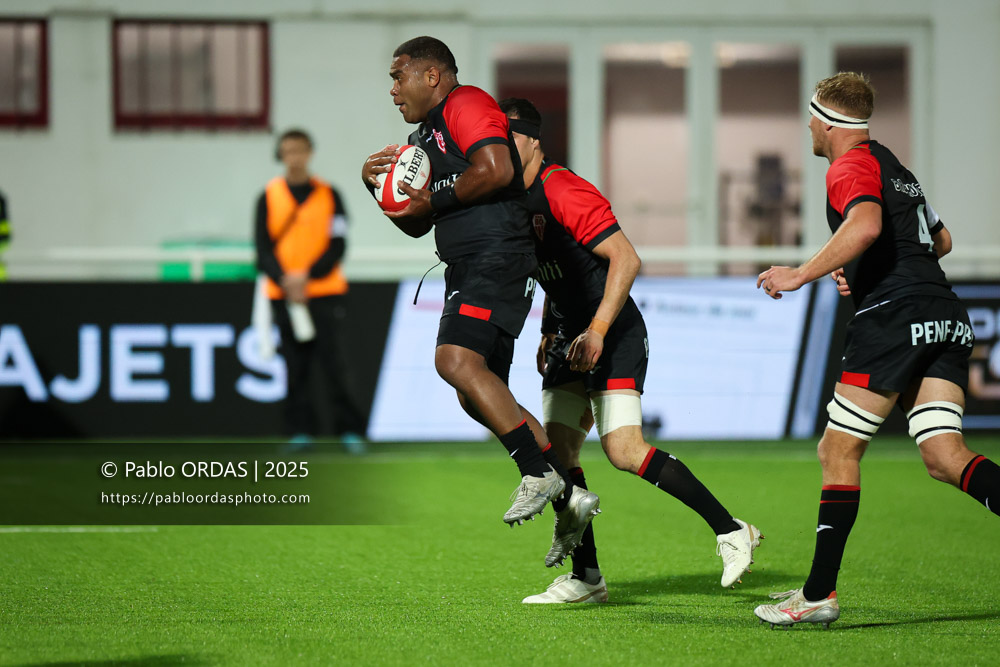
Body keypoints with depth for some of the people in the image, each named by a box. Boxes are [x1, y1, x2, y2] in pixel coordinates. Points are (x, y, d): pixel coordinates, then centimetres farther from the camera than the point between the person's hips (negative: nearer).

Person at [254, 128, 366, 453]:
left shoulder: (328, 195, 5)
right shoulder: (269, 197, 7)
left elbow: (337, 246, -1)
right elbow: (263, 249, 2)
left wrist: (307, 276, -14)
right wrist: (284, 279, -14)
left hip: (324, 292, -1)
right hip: (284, 295, 1)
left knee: (334, 363, -6)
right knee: (296, 368, 2)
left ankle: (349, 430, -2)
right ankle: (301, 432, 8)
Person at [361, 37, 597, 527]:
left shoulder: (464, 104, -4)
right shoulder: (424, 136, 26)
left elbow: (497, 171, -19)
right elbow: (417, 225, 28)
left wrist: (434, 200, -9)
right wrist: (377, 183, 12)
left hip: (497, 257, -11)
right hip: (467, 270, 11)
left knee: (457, 360, -26)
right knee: (478, 397, 8)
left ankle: (539, 473, -21)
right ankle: (567, 494, 13)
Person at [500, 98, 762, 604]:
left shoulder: (563, 192, -17)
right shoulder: (515, 199, 11)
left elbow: (626, 259, -22)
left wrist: (596, 331, -26)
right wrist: (549, 334, 17)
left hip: (614, 337, -9)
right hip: (571, 338, 9)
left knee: (624, 451, -19)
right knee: (557, 452, 3)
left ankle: (730, 531, -11)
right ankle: (586, 577, 9)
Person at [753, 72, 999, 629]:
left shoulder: (852, 166, -2)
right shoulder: (894, 166, 27)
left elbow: (865, 226, -24)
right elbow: (941, 239, 39)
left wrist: (801, 275, -17)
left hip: (894, 317, -8)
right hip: (948, 318, 8)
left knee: (838, 451, -2)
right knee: (944, 456, -3)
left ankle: (819, 594, -2)